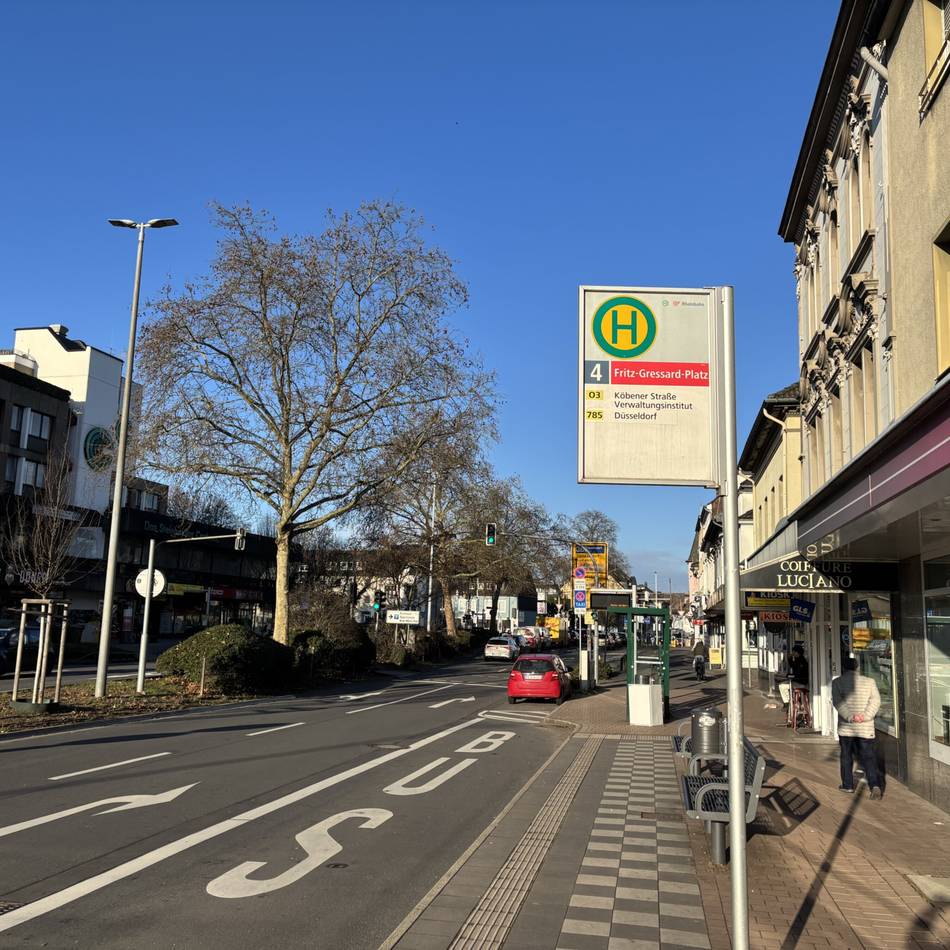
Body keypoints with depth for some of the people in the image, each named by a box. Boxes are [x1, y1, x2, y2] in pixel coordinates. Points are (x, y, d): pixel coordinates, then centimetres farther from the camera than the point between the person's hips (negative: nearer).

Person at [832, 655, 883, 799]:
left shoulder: (837, 682, 0)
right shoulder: (869, 681, 4)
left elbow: (837, 702, -13)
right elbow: (875, 700, -6)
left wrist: (850, 716, -18)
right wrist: (865, 715, -14)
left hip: (846, 727, 0)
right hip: (865, 728, 0)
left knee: (846, 756, 13)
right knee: (868, 757, 3)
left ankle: (847, 785, 20)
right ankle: (875, 785, -13)